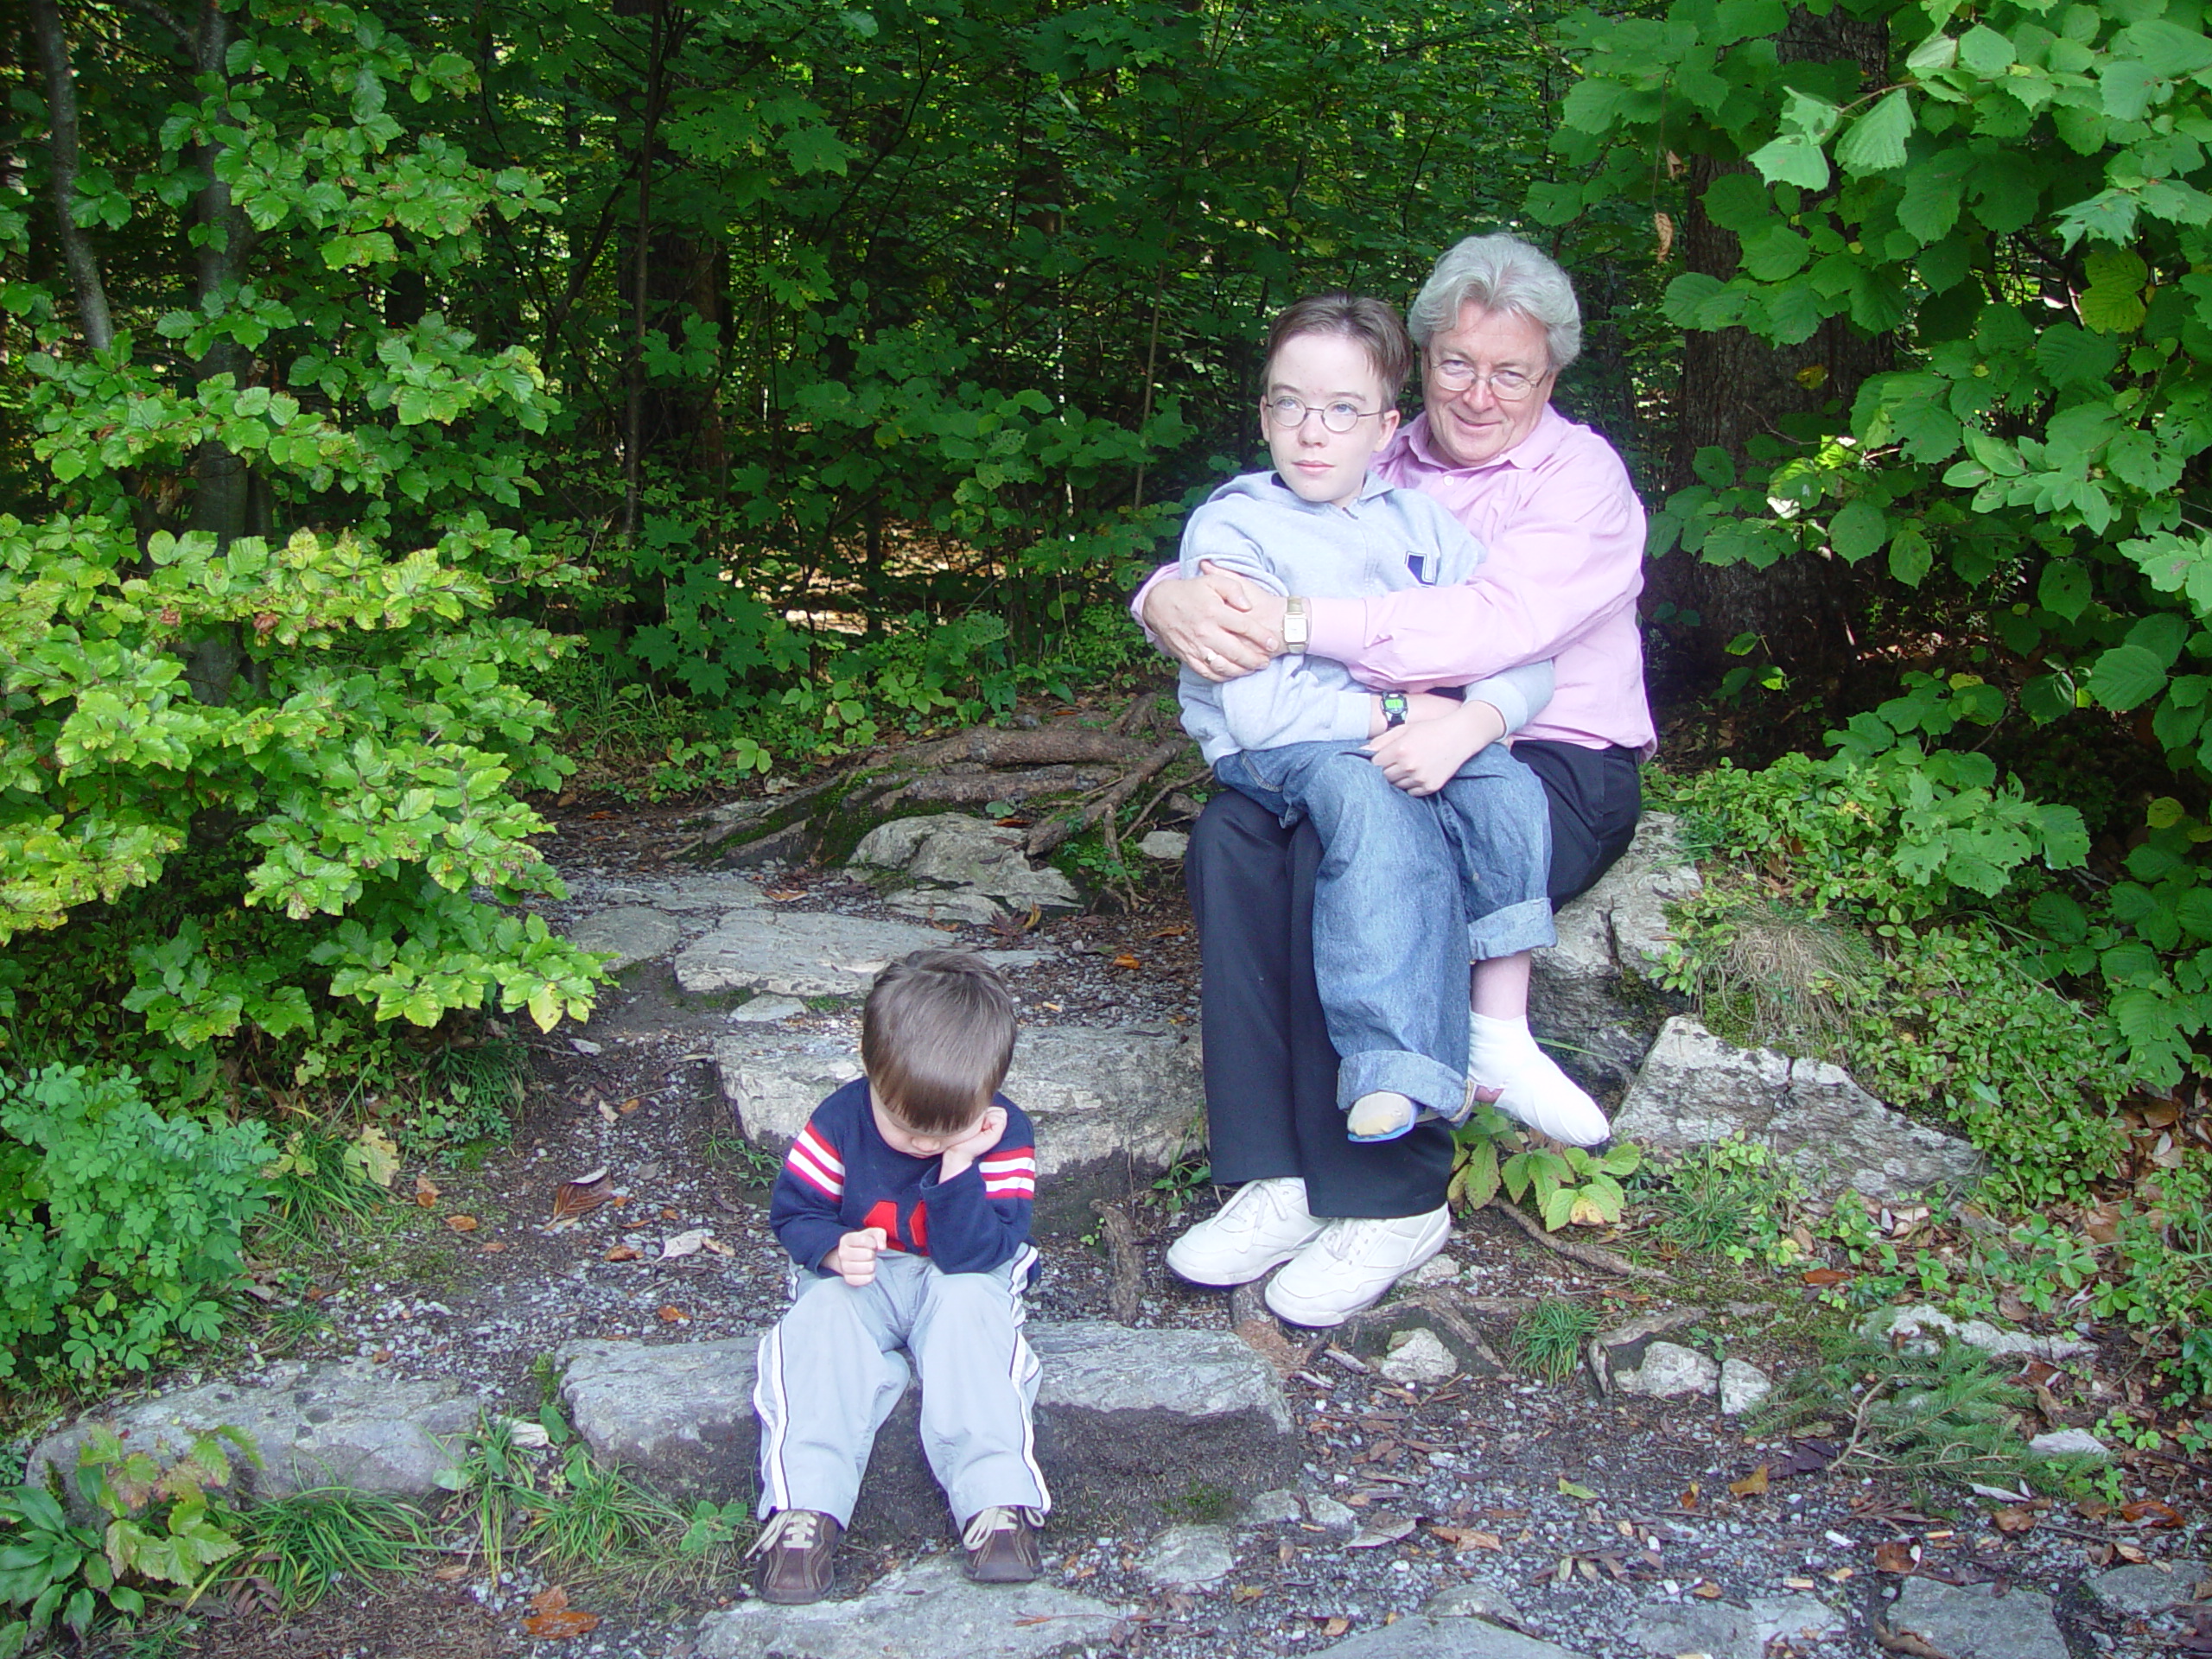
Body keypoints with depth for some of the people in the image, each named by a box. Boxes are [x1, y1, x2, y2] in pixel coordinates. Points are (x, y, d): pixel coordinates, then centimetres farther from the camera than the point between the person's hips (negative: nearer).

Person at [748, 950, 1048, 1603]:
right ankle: (804, 1508, -39)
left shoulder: (1004, 1137, -17)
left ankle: (996, 1499, -40)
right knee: (821, 1314, -29)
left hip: (963, 1279, -1)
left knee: (968, 1303, -33)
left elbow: (976, 1254, -23)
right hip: (860, 1279, 1)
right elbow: (793, 1210, -5)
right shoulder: (839, 1121, -14)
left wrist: (959, 1165, -35)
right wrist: (834, 1250, -26)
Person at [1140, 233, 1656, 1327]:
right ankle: (1280, 1178, -20)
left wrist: (1298, 624, -30)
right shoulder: (1378, 470, 12)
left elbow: (1491, 625, -23)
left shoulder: (1582, 479, -4)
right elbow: (1230, 560, 6)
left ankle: (1391, 1199, -19)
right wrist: (1170, 599, -21)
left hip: (1558, 769, -5)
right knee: (1233, 833, -24)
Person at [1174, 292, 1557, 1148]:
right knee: (1374, 802, -36)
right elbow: (1259, 711, -18)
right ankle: (1395, 1065, -40)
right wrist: (1398, 713, -19)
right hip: (1275, 755, -4)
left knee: (1508, 791, -26)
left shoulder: (1419, 520, 6)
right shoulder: (1231, 528, -8)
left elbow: (1523, 657, -1)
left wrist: (1467, 725, -23)